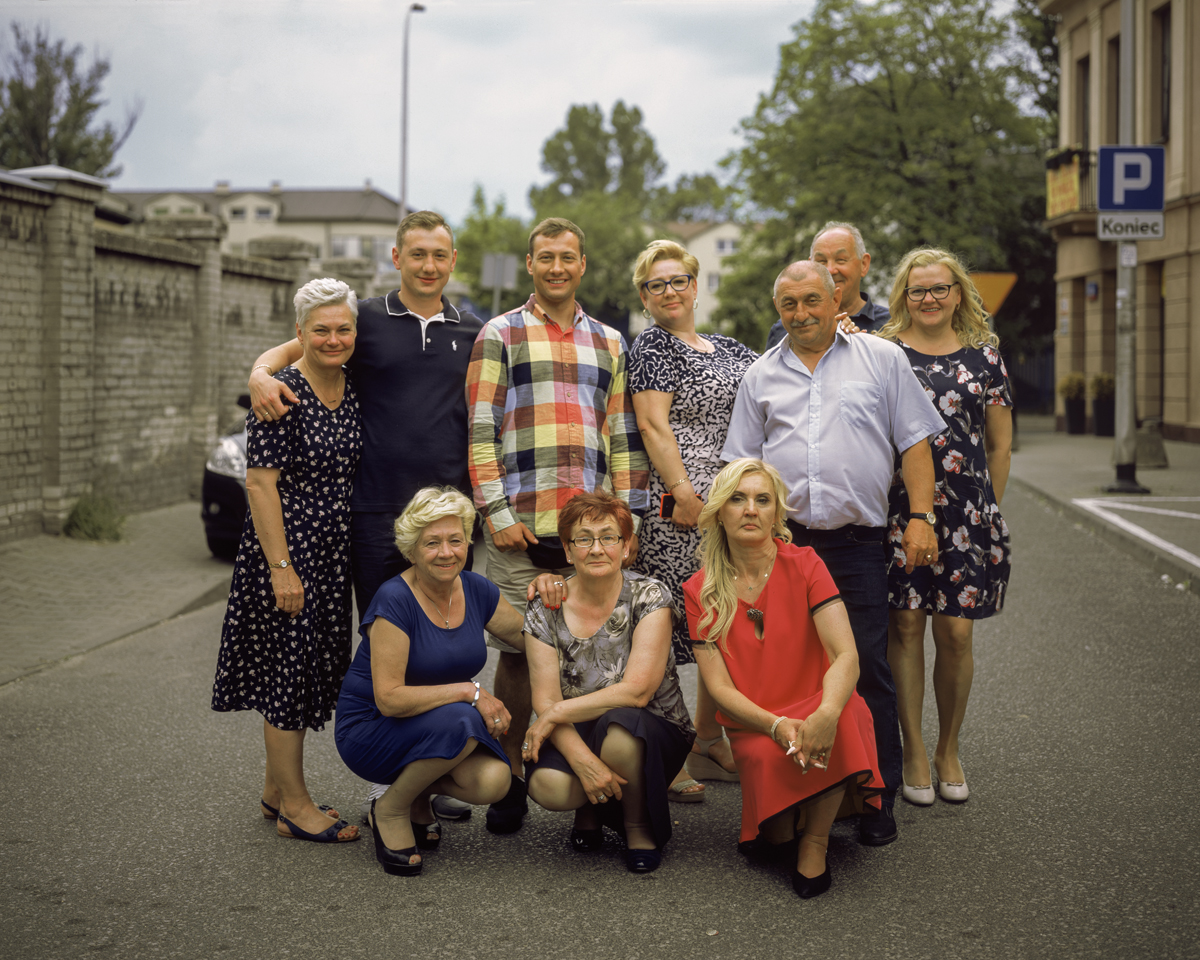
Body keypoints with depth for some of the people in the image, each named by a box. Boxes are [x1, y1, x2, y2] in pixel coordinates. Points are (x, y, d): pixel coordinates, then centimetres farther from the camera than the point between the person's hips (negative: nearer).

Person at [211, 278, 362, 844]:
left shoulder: (354, 392, 8)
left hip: (333, 555, 8)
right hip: (287, 550, -8)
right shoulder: (283, 394, -14)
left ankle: (276, 789, 27)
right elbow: (259, 483, -17)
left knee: (313, 668, 14)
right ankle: (294, 807, 8)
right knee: (289, 670, -1)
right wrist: (280, 566, -21)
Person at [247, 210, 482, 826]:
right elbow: (293, 348, 7)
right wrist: (261, 371, -14)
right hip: (378, 514, -2)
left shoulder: (473, 334, 11)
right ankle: (384, 781, 13)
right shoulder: (368, 320, 5)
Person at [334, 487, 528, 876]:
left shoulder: (476, 590, -2)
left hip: (443, 730, 6)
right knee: (458, 721, -34)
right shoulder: (395, 600, -21)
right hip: (369, 731, -6)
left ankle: (418, 797, 10)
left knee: (493, 781, -24)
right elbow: (388, 698, -26)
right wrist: (469, 691, -27)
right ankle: (390, 810, -9)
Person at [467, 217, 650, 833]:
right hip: (521, 526, -3)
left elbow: (623, 435, 16)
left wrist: (628, 515, 7)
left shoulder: (609, 343, 17)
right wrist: (497, 512, -9)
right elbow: (481, 431, -1)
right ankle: (510, 781, 13)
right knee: (516, 651, 2)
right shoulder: (500, 336, 6)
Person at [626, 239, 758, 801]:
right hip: (678, 507, -7)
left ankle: (710, 745, 23)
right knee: (663, 633, -7)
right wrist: (684, 492, -18)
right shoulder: (650, 347, -1)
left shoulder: (729, 350, 20)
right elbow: (653, 424, -10)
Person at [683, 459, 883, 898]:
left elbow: (846, 655, -14)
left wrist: (827, 713, -36)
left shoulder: (804, 565, -2)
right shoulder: (701, 591, 1)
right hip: (754, 727, 1)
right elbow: (720, 687, -5)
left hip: (818, 713, 0)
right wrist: (777, 725, -25)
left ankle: (815, 841, -14)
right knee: (769, 759, -33)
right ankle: (778, 825, 4)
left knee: (841, 715, -34)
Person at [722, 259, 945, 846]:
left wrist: (921, 518, -3)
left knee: (867, 667, -4)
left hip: (858, 540, -2)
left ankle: (877, 798, 4)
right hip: (781, 540, 2)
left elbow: (914, 444, 6)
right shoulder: (761, 376, 15)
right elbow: (742, 464, 17)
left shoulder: (882, 360, 9)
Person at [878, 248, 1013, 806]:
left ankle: (948, 750, 19)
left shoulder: (983, 355, 10)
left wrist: (986, 508, 10)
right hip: (899, 505, -1)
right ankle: (912, 751, 12)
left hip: (965, 510, 1)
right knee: (905, 624, -1)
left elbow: (1000, 445, 13)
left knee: (956, 632, 1)